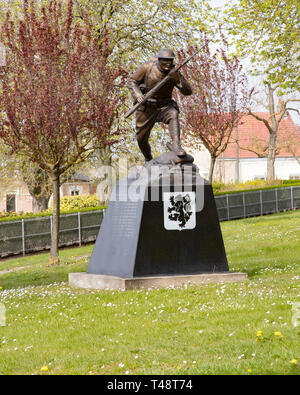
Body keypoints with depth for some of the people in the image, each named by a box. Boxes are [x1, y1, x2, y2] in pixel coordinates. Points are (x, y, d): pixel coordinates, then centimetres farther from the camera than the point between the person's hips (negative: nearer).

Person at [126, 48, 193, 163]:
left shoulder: (174, 73, -14)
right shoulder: (147, 67, -16)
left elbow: (188, 91, -20)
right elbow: (131, 81, -8)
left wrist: (177, 79, -36)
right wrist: (138, 95, -26)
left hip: (163, 106, 0)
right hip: (146, 108, 0)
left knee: (173, 115, -34)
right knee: (141, 138, 8)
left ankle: (175, 144, -42)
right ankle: (149, 160, 34)